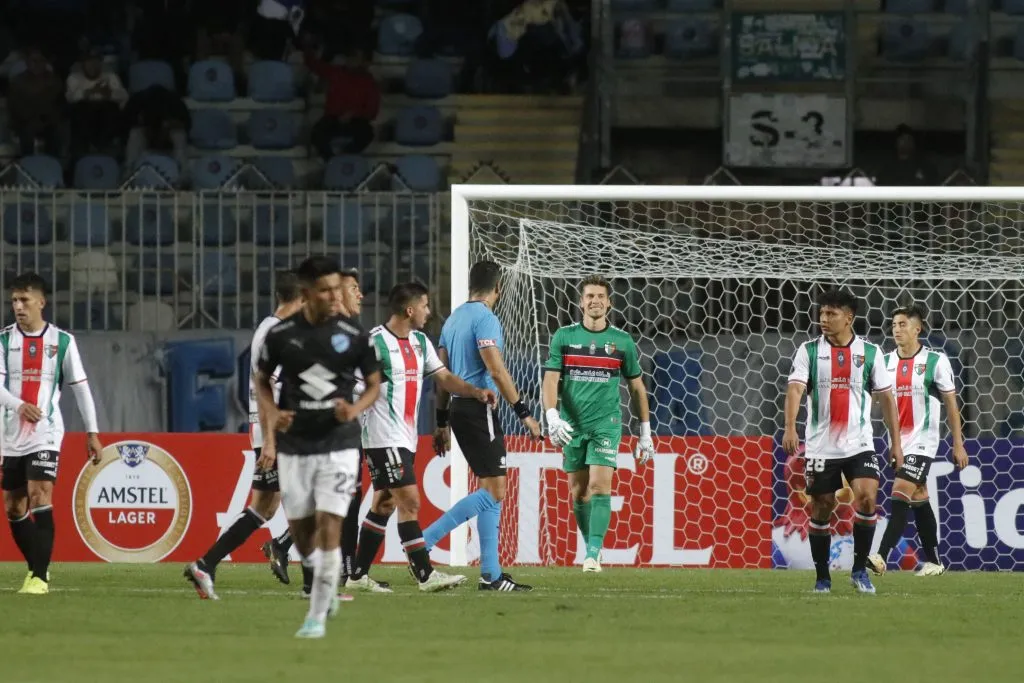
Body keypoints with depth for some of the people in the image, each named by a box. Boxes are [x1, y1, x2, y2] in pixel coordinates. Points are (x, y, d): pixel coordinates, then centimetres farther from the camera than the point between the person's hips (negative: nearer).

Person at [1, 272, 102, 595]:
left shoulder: (62, 341, 0)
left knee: (40, 497, -18)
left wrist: (92, 432, 3)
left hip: (46, 434, -3)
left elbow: (81, 387, 5)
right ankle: (37, 567, 24)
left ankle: (40, 577, -17)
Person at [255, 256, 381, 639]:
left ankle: (317, 616, -5)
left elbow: (374, 384, 6)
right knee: (301, 532, 8)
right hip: (294, 447, 2)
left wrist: (355, 409, -14)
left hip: (339, 445, -2)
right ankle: (327, 588, 38)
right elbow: (262, 381, 10)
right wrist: (271, 414, -8)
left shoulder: (354, 335, -5)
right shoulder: (281, 334, -4)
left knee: (329, 527, -12)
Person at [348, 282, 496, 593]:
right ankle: (426, 576, -12)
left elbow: (443, 377, 11)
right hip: (384, 437, -9)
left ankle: (358, 576, 15)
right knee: (410, 502, -12)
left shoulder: (420, 342, 12)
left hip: (406, 438, 9)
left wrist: (476, 392, -4)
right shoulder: (376, 342, -13)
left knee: (383, 504, 11)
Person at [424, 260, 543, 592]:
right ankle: (423, 541, -14)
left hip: (459, 408, 10)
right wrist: (524, 412, -16)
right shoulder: (485, 318, -11)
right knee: (494, 492, -9)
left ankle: (491, 574, 7)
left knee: (493, 492, 11)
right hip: (479, 411, -10)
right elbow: (496, 369, -19)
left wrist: (442, 421, 21)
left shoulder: (454, 319, 16)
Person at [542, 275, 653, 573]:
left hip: (606, 423, -2)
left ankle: (593, 554, -20)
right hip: (572, 425, 2)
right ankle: (592, 546, 23)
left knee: (599, 486, -16)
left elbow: (637, 388, 11)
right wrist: (552, 417, -19)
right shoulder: (564, 336, 3)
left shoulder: (622, 341, 4)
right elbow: (551, 380, -2)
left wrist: (645, 432, 11)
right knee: (579, 493, 6)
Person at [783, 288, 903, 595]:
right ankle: (822, 577, 17)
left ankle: (860, 570, -3)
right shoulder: (809, 351, 1)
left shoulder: (870, 352, 3)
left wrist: (896, 442, 4)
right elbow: (795, 388, -11)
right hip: (821, 446, 0)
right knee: (821, 509, 4)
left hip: (858, 443, 0)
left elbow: (886, 397, 7)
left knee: (867, 497, -17)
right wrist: (790, 427, -28)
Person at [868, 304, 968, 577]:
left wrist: (958, 444, -3)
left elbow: (951, 404, -2)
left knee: (901, 494, -17)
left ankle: (881, 558, -25)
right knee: (919, 499, 12)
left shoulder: (935, 361, -6)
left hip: (922, 441, -5)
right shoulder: (886, 362, 7)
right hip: (898, 441, 5)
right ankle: (933, 562, 21)